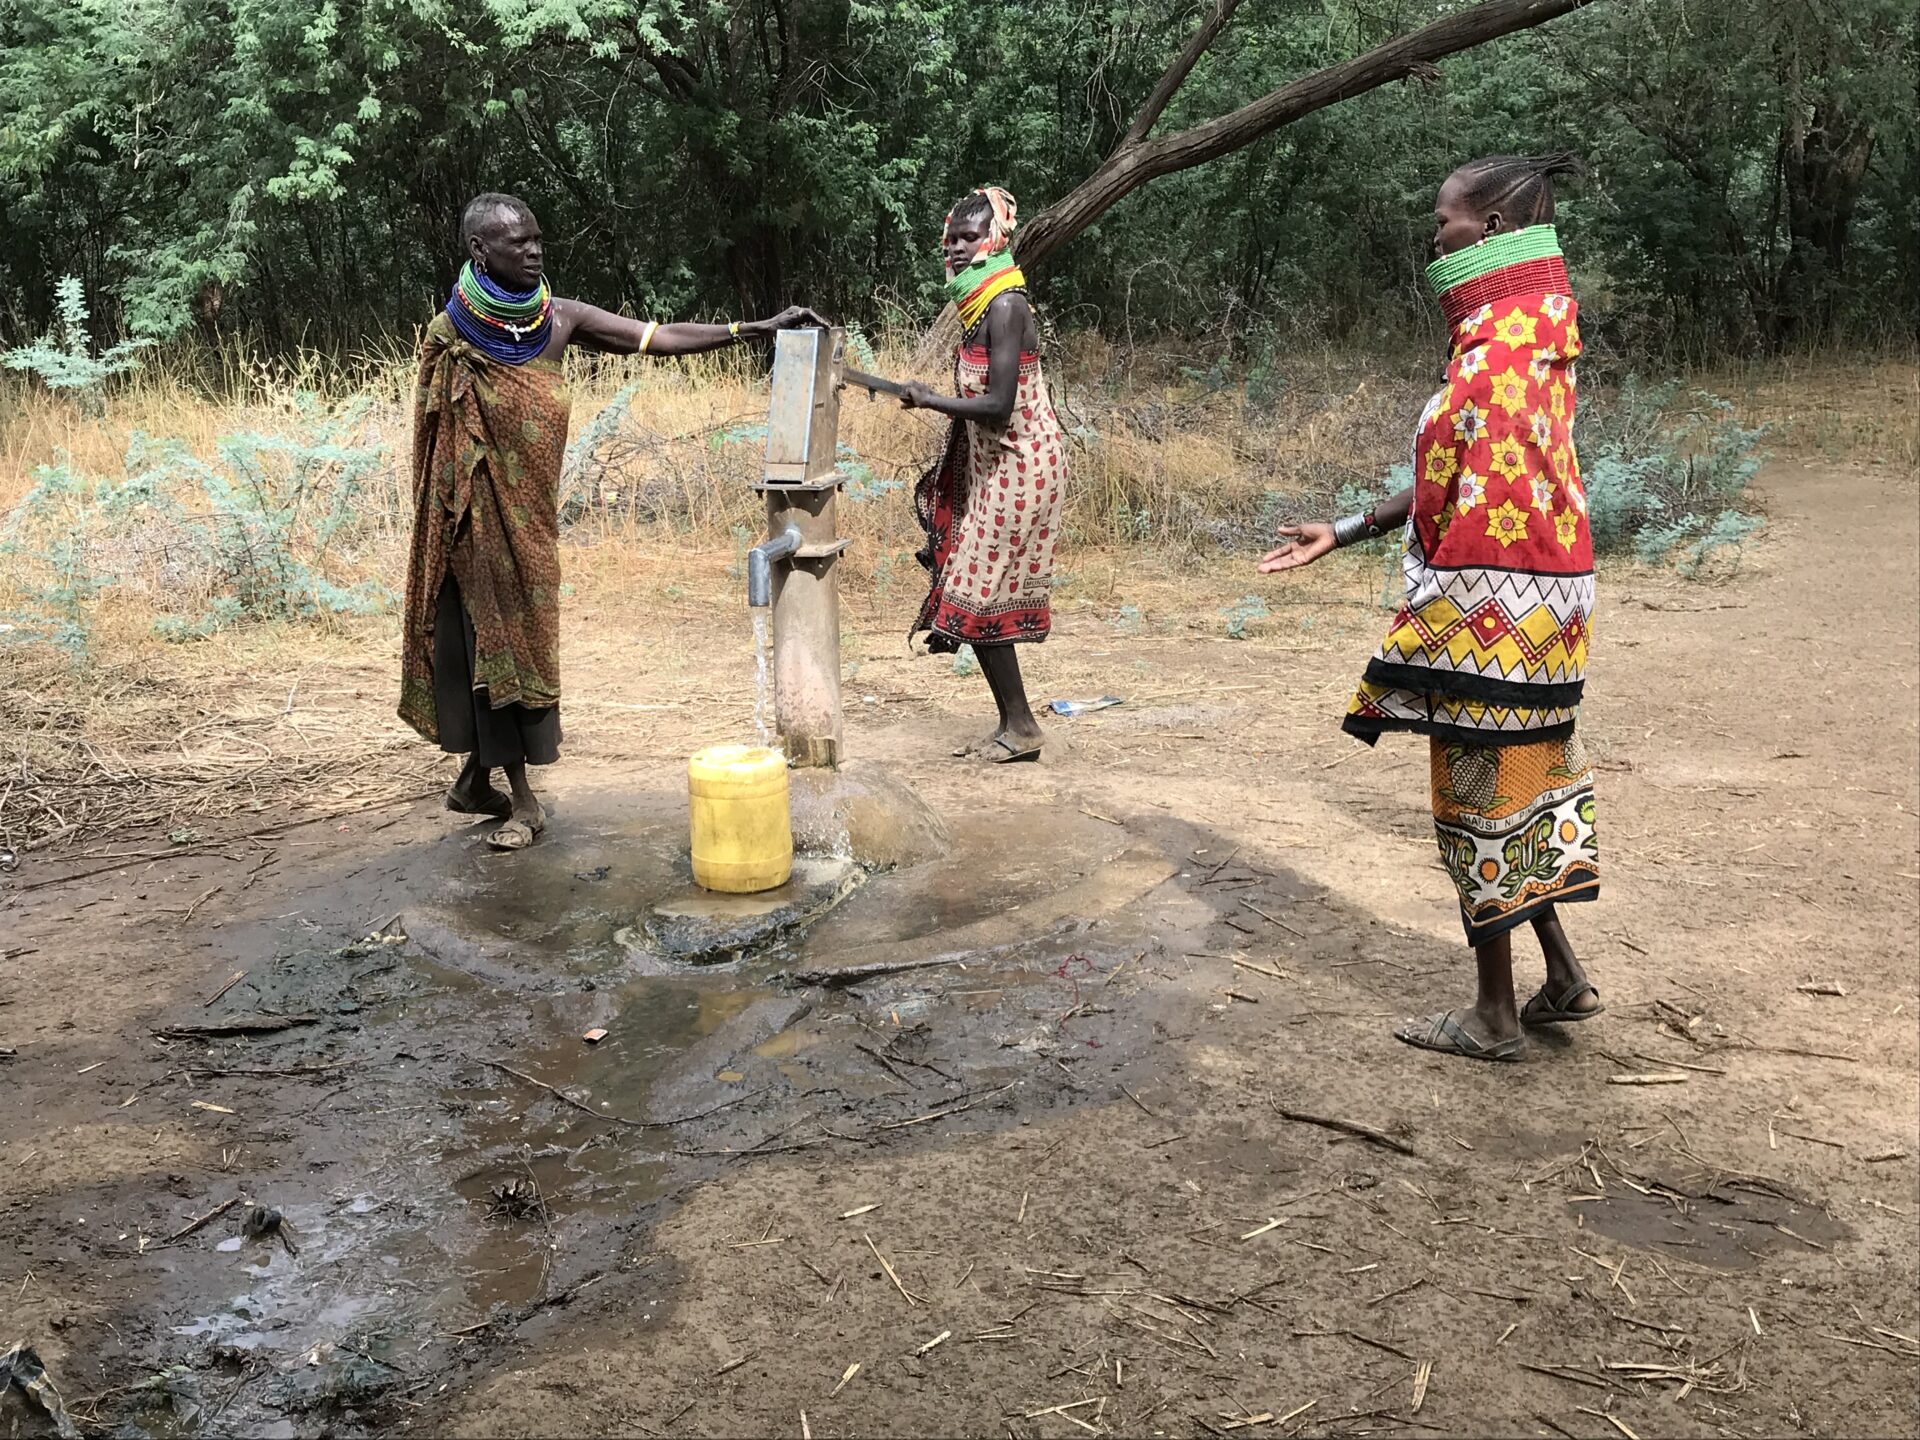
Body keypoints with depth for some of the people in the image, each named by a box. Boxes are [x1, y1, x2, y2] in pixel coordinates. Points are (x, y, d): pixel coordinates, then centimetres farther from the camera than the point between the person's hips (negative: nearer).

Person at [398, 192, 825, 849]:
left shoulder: (557, 319, -1)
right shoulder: (449, 336, -12)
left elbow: (660, 337, -4)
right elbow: (435, 441, -8)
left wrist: (762, 326, -9)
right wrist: (455, 519, -10)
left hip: (530, 512, 5)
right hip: (481, 516, -5)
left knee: (519, 640, 11)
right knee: (497, 641, 0)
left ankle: (477, 776, 27)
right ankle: (520, 799, 7)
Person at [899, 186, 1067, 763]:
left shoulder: (1004, 305, -18)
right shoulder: (981, 306, 11)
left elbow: (999, 405, -25)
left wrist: (928, 400, -13)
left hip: (1018, 470, -10)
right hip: (996, 467, 10)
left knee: (974, 598, -5)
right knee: (979, 599, 11)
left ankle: (1021, 727, 5)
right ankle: (1012, 725, 20)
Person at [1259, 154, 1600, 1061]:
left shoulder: (1502, 351, -19)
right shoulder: (1519, 333, 13)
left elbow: (1486, 510, -24)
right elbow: (1454, 481, 16)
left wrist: (1419, 640, -22)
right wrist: (1343, 534, 17)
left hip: (1488, 613, -10)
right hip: (1528, 613, 10)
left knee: (1478, 795, 2)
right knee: (1519, 781, 18)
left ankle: (1495, 1015, 15)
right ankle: (1563, 977, 28)